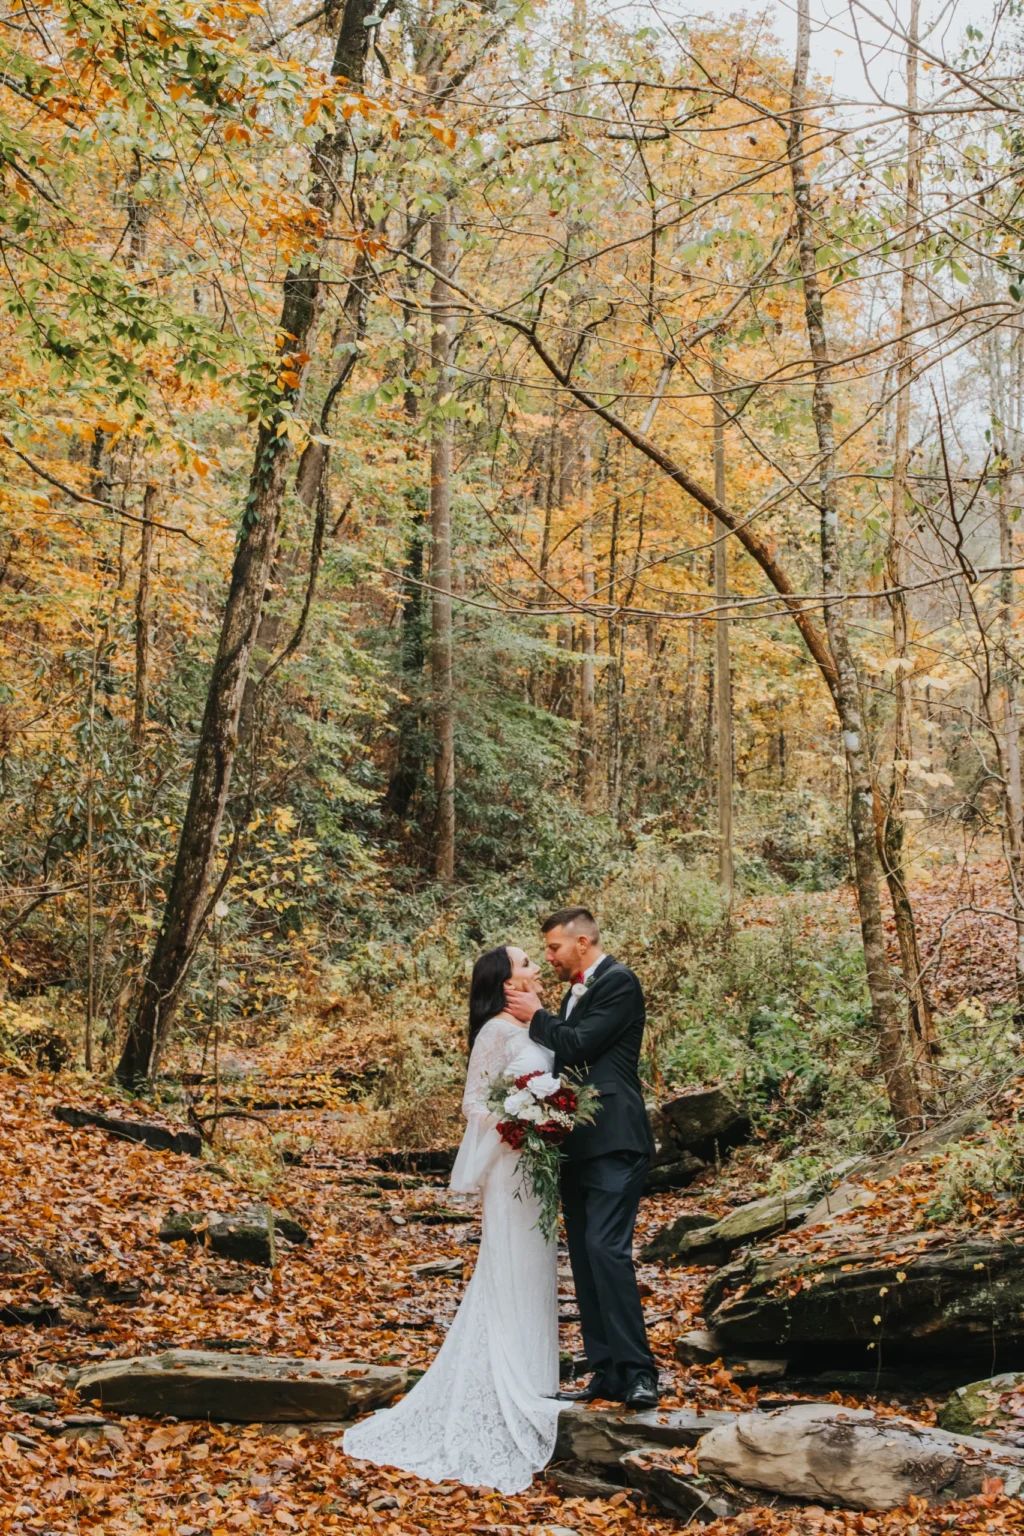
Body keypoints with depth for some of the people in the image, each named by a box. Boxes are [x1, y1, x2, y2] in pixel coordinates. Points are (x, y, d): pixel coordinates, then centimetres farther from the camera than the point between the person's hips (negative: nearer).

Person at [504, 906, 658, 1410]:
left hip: (613, 1142, -10)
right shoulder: (577, 990, 21)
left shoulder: (618, 982, -7)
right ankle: (606, 1372, 12)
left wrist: (536, 1016, -1)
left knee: (606, 1249, -18)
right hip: (579, 1144, 10)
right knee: (584, 1257, 8)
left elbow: (578, 1044, -16)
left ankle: (637, 1372, -15)